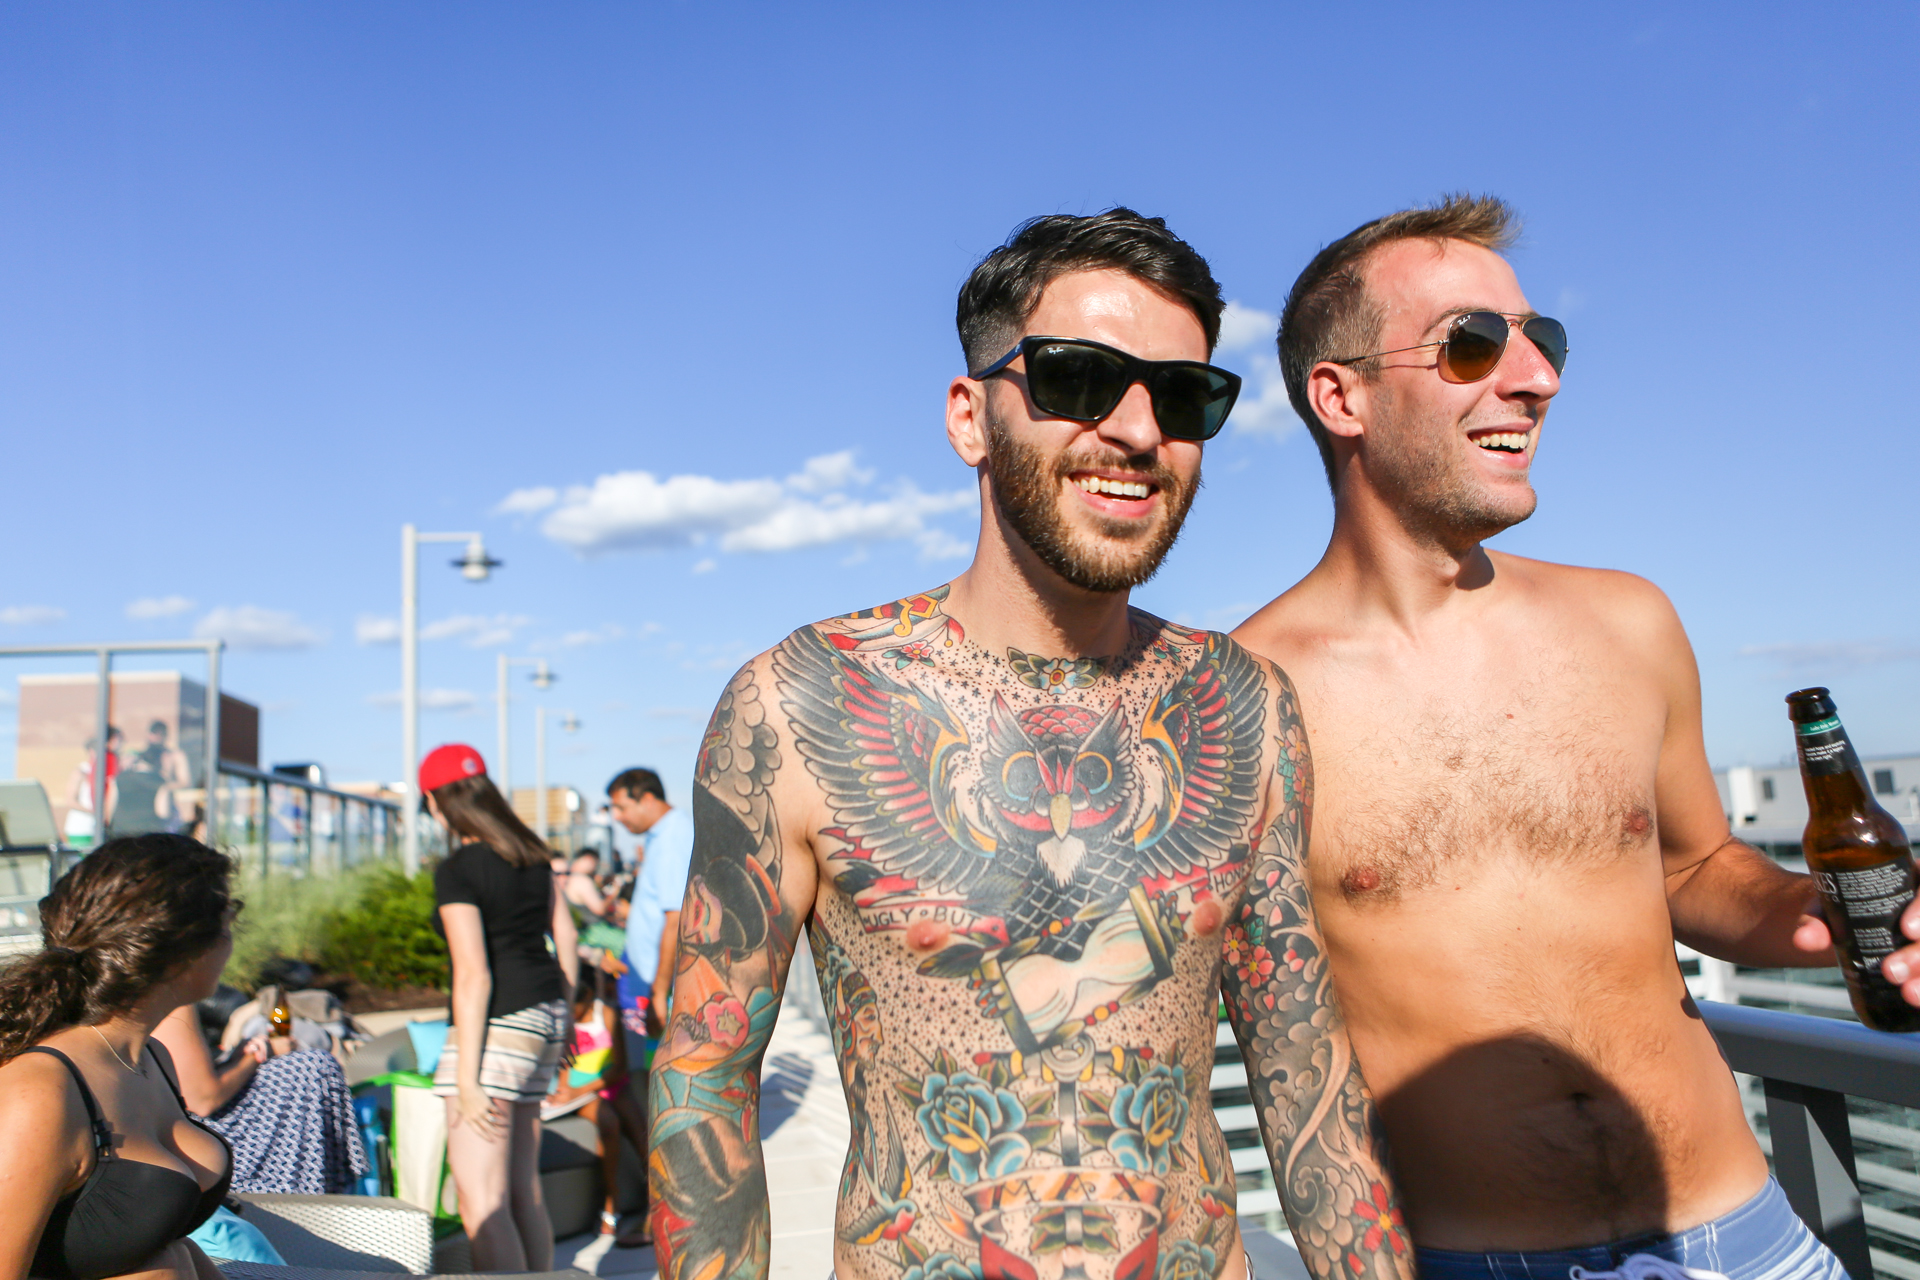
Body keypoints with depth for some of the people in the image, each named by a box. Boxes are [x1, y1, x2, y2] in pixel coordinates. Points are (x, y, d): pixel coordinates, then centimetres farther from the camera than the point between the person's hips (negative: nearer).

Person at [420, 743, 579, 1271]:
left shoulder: (457, 870, -13)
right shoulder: (528, 852, 10)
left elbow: (473, 975, -19)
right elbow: (566, 936, 16)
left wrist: (466, 1080, -17)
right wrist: (561, 1015, 26)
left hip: (498, 1023, -9)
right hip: (544, 1015, 9)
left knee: (480, 1202, -5)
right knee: (522, 1190, 17)